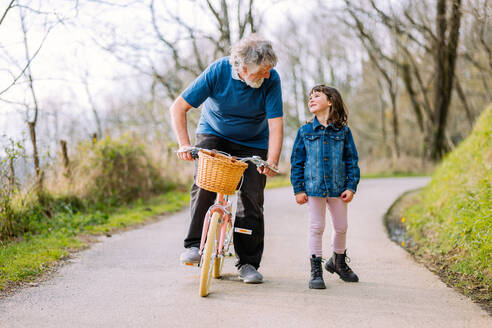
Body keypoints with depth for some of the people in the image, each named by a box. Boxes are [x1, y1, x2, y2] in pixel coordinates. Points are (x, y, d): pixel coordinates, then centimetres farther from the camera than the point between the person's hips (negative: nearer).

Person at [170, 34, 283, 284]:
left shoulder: (271, 79, -23)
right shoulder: (218, 71, -25)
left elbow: (275, 124, -23)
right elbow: (178, 108, -21)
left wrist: (272, 162, -36)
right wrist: (184, 145, -31)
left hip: (252, 143, 1)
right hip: (213, 134, -1)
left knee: (251, 198, -7)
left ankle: (248, 263, 5)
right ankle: (194, 245, -15)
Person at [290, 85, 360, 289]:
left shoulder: (343, 131, 2)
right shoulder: (305, 131, 2)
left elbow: (352, 160, 5)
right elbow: (297, 161, 4)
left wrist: (351, 187, -2)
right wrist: (298, 189, -2)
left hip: (337, 188, 1)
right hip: (314, 187, -1)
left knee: (341, 228, 11)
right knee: (316, 228, -2)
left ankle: (338, 262, 34)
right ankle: (316, 270, 7)